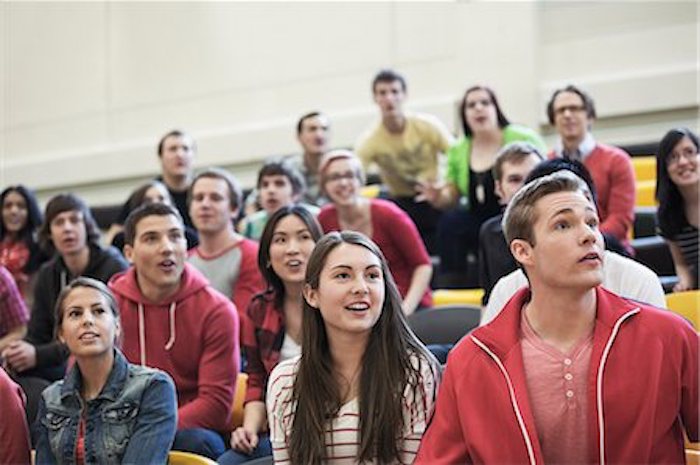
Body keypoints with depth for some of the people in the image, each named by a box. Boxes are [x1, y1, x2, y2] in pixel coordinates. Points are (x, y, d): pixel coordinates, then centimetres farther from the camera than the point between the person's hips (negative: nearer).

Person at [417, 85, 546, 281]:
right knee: (450, 220, -22)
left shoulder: (524, 139, -4)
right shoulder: (458, 151, 10)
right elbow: (451, 197, 12)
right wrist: (438, 198, -10)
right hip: (480, 224, 4)